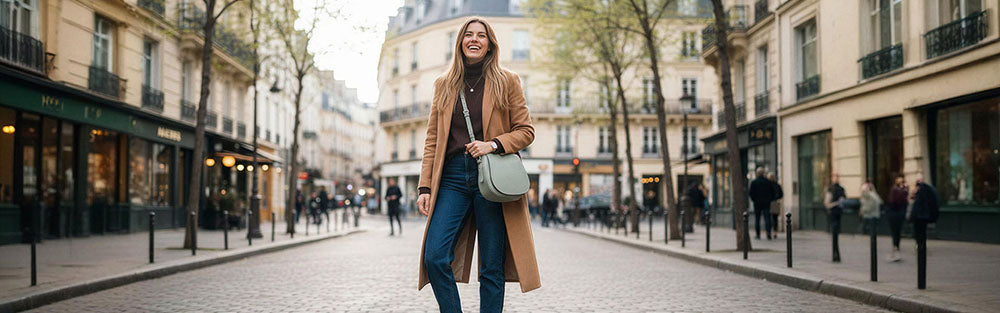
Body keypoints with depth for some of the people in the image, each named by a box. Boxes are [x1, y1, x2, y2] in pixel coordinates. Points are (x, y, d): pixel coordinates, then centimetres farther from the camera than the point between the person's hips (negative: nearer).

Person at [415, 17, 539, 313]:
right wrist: (424, 187, 3)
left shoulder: (507, 81, 7)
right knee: (434, 256, -12)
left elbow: (526, 131, 6)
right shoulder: (444, 84, 14)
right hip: (453, 178, 2)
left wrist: (494, 144, -12)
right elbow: (432, 140, 12)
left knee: (492, 266, -1)